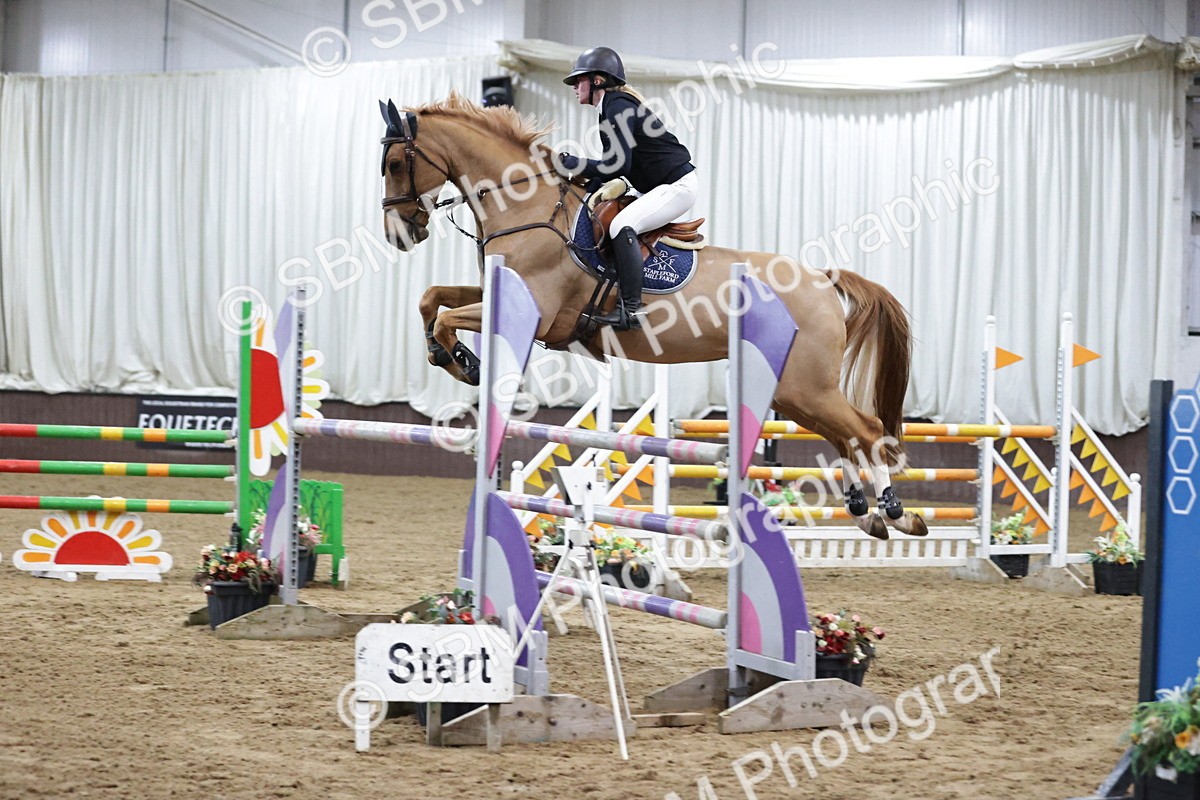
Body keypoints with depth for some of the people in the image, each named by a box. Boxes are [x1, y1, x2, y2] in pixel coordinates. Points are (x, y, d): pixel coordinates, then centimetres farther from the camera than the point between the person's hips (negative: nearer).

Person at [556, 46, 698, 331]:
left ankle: (631, 309, -32)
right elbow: (616, 166, 15)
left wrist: (573, 164, -16)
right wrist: (585, 175, 1)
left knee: (622, 226, -28)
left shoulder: (618, 107, -16)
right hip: (657, 188, 11)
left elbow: (619, 166, -23)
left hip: (677, 186, -11)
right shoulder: (613, 106, 14)